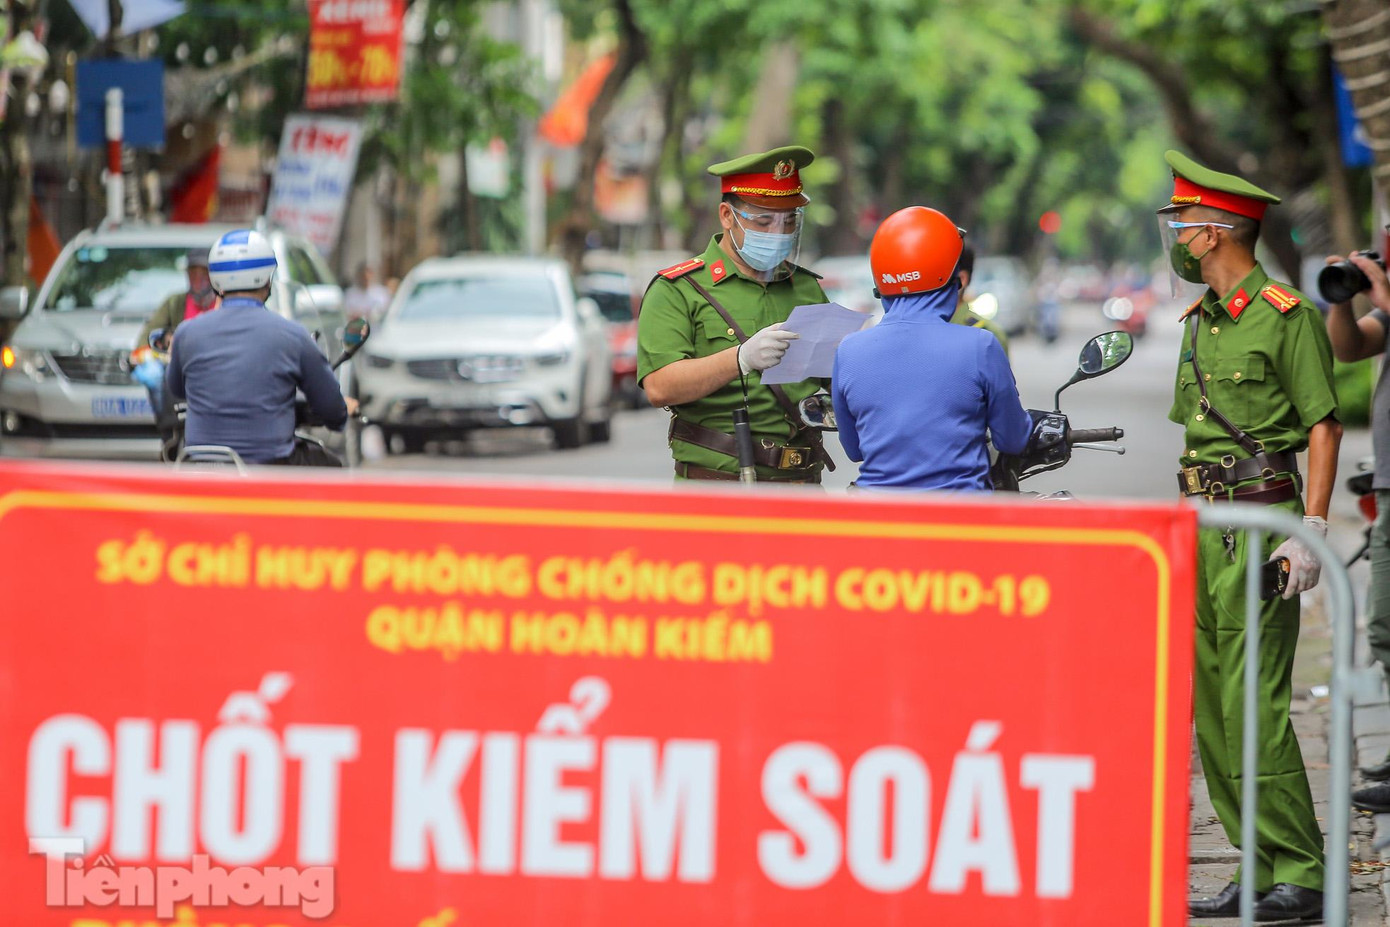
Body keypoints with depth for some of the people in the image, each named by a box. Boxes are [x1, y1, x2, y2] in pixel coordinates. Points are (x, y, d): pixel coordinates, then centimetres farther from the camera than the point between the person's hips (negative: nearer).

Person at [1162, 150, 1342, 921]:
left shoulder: (1284, 315, -9)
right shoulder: (1200, 322, 16)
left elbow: (1323, 425, -11)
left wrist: (1311, 529, -18)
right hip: (1202, 525, 9)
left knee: (1254, 707, -12)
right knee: (1211, 708, 6)